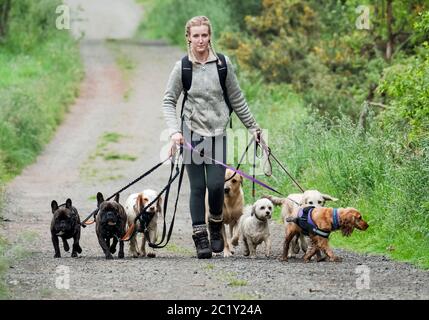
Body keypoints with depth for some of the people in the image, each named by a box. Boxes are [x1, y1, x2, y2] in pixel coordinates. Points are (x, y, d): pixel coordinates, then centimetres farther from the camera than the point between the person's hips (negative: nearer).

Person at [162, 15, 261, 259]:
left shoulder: (222, 64, 1)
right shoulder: (182, 67, -2)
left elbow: (236, 99, 11)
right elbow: (169, 101, 3)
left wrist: (253, 127, 14)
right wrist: (174, 131, -11)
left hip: (218, 132, 1)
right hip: (192, 132, -1)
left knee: (216, 185, -9)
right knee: (198, 187, -2)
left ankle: (216, 226, 17)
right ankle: (200, 238, 4)